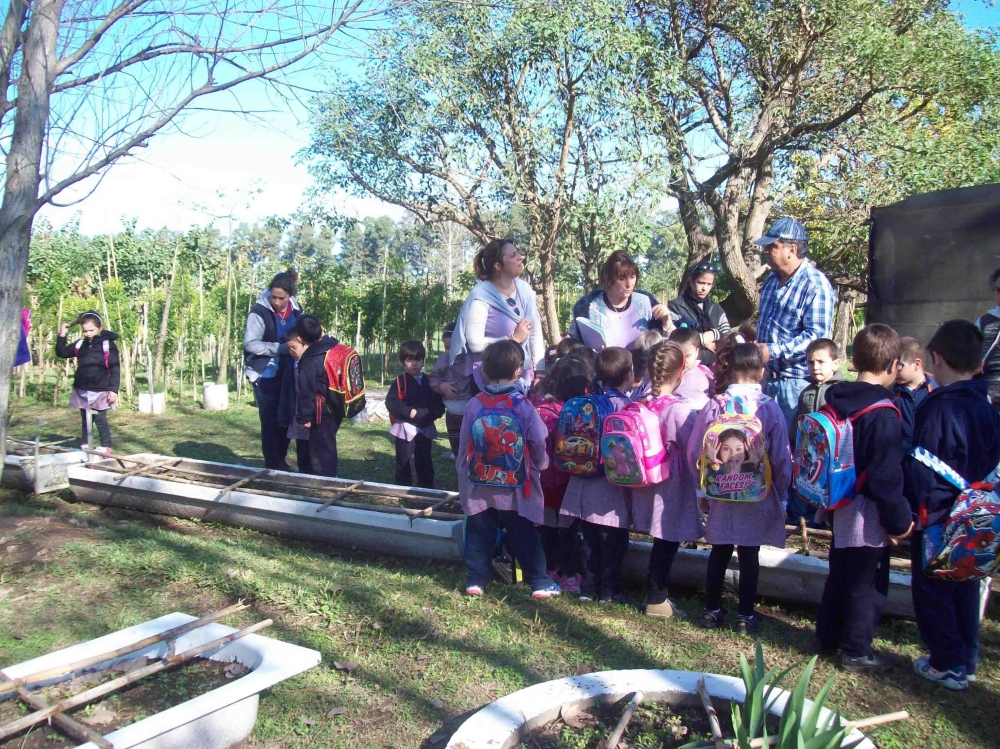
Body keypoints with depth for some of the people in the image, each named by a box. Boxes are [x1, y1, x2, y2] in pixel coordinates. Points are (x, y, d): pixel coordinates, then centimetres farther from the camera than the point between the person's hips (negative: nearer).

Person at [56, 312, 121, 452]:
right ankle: (85, 446, 20)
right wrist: (61, 336, 4)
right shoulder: (80, 344, 7)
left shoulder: (108, 344, -8)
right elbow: (61, 353, 17)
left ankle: (106, 448, 4)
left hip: (100, 391, -5)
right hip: (82, 391, 5)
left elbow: (115, 369, -10)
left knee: (100, 420, -3)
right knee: (86, 420, 13)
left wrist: (113, 389, -14)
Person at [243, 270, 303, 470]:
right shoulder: (260, 311, -14)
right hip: (265, 375, -5)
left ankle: (281, 461, 25)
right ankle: (272, 465, 13)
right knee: (270, 420, 0)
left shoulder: (296, 310, 2)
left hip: (288, 375, 5)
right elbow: (250, 343, -20)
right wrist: (281, 348, -26)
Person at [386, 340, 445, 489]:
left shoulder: (429, 382, 6)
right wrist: (411, 413, -21)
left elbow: (439, 404, 7)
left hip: (425, 429, 4)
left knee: (425, 463, 13)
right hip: (405, 428, -4)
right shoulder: (399, 382, -7)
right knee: (403, 463, 5)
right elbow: (391, 403, -16)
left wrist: (430, 414, -11)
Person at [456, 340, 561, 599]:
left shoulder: (474, 405, -5)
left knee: (479, 533, 12)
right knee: (524, 536, 7)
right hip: (515, 487, -2)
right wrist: (540, 466, 14)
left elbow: (464, 445, 3)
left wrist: (463, 472, 17)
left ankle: (475, 580, 16)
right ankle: (539, 582, 12)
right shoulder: (523, 406, -12)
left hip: (480, 485, 2)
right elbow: (538, 444, -6)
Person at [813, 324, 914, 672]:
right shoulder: (882, 414, -22)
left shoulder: (835, 402, 2)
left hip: (840, 507, 8)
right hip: (868, 514, -8)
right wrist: (899, 521, -13)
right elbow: (886, 477, -22)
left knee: (839, 575, 21)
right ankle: (856, 651, 18)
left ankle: (827, 637, 34)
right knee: (867, 583, 7)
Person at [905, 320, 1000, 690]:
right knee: (966, 589, 18)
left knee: (932, 591, 6)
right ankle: (967, 662, 29)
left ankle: (947, 664, 12)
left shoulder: (937, 409, -20)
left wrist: (912, 508, -11)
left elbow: (919, 469, -20)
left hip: (937, 518, -7)